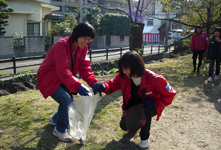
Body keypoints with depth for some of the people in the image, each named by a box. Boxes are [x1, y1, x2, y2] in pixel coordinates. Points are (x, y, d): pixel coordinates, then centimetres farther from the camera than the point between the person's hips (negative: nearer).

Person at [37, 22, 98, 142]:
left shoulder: (83, 48, -4)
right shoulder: (62, 45, -29)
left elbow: (84, 67, -8)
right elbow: (62, 70, -37)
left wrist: (93, 83, -23)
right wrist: (78, 86, -46)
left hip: (62, 79, 8)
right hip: (48, 79, -8)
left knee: (70, 103, 6)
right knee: (66, 100, -22)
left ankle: (55, 119, 38)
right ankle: (60, 130, 0)